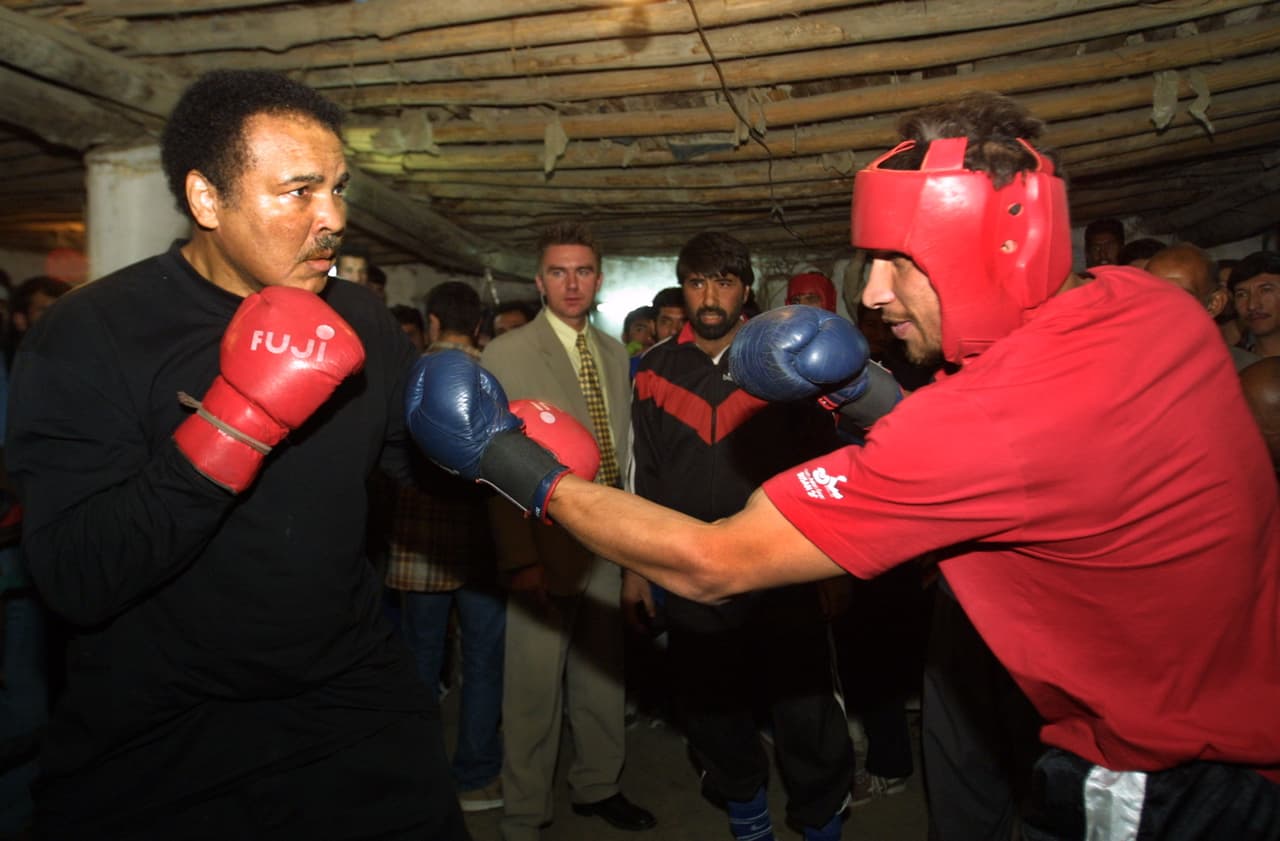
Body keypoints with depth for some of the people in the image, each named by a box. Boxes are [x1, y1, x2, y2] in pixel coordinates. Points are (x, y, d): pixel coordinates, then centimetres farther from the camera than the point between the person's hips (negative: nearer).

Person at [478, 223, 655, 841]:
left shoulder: (615, 354, 10)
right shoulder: (507, 355, -8)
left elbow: (624, 446, 13)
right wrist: (521, 559, -17)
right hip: (546, 545, -5)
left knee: (603, 674, 18)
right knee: (535, 685, 3)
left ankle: (597, 786, 38)